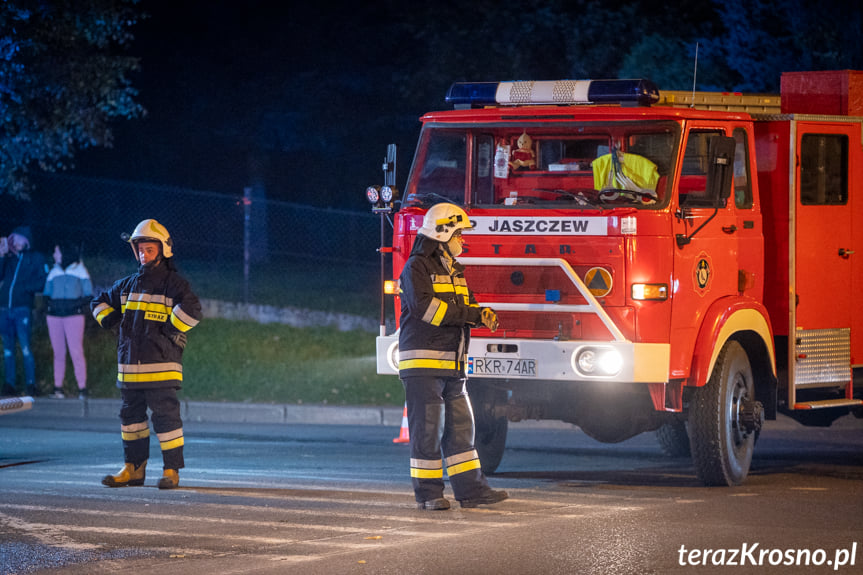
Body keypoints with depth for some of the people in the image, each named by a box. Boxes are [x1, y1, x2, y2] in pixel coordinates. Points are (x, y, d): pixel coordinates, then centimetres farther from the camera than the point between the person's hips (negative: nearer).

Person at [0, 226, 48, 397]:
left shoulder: (36, 258, 7)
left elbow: (40, 282, -1)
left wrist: (22, 288, -9)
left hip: (22, 308, -4)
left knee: (25, 348, -9)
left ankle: (31, 384, -6)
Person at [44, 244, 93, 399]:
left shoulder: (79, 270, 7)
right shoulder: (54, 272, 19)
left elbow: (88, 295, 4)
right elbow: (46, 293, 22)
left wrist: (77, 304, -11)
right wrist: (48, 304, 1)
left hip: (73, 315, -4)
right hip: (54, 315, 4)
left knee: (76, 351, -10)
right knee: (58, 352, 2)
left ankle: (82, 388, -10)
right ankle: (57, 387, 3)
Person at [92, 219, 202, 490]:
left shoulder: (174, 284, -4)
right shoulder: (128, 284, 15)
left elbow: (192, 310, -19)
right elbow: (100, 301, 28)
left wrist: (170, 330, -15)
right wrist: (109, 320, 12)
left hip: (161, 365, -7)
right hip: (130, 364, 7)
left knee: (165, 416, -6)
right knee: (131, 415, 11)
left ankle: (171, 470, 1)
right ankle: (133, 469, 19)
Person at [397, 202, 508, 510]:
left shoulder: (452, 270, 19)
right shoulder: (418, 267, -9)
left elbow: (464, 305, 18)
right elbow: (423, 306, -22)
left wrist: (482, 313, -6)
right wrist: (469, 314, -21)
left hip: (452, 363, 9)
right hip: (423, 362, -9)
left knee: (460, 426, 9)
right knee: (427, 427, -5)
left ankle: (470, 488, 11)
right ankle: (428, 493, -1)